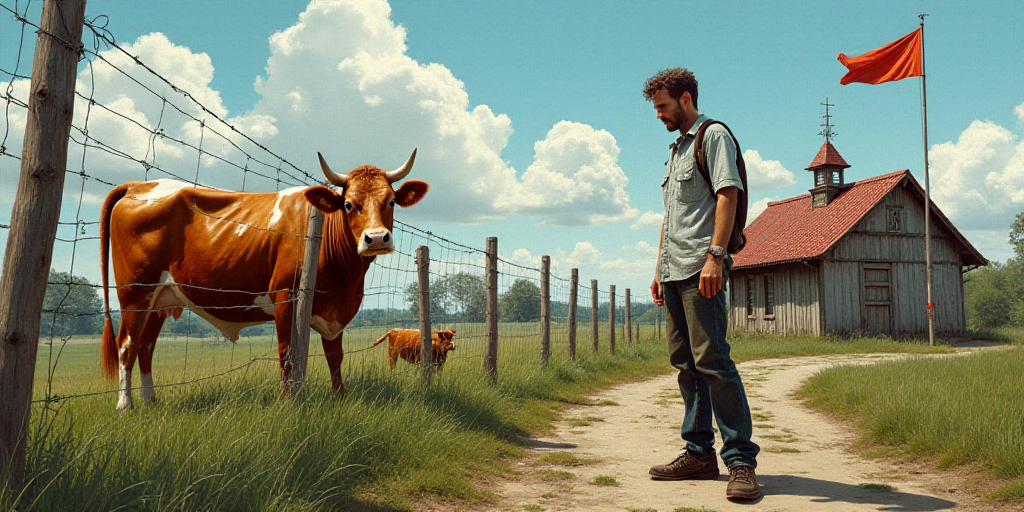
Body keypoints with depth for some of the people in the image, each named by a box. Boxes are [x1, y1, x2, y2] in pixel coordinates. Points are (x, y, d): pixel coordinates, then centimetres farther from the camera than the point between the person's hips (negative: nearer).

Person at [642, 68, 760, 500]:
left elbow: (727, 194, -12)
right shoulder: (677, 148, 27)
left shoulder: (714, 135, 1)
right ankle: (699, 453, 15)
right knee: (685, 362, 8)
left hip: (702, 269, -9)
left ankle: (740, 458, -7)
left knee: (712, 359, -13)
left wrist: (715, 255, -22)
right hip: (674, 271, 9)